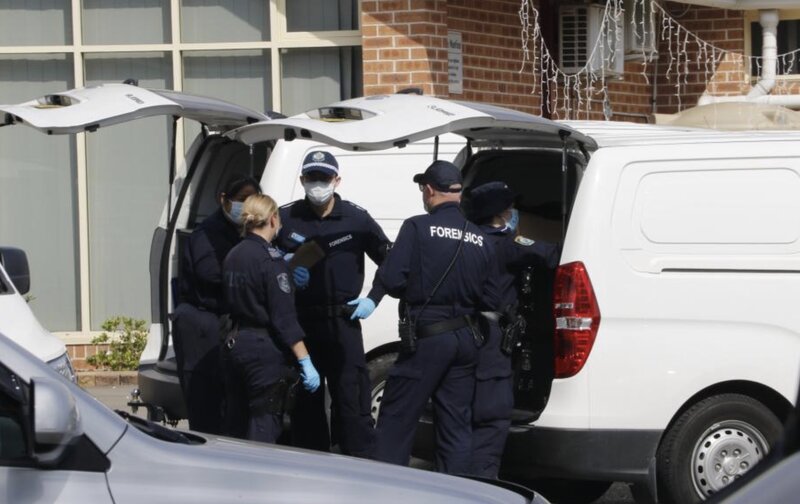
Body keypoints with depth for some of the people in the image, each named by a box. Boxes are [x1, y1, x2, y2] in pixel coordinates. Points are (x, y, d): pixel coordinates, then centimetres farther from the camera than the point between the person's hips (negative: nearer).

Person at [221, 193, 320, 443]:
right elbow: (284, 318, -17)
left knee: (236, 425, 13)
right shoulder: (270, 258, -14)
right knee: (264, 429, -5)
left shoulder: (233, 256, 9)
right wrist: (305, 362, -17)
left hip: (235, 344, 8)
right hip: (264, 348, -8)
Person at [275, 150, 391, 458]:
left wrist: (373, 299, 1)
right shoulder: (286, 218, 3)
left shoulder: (356, 219, 1)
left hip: (343, 324, -2)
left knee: (352, 404, -6)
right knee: (305, 405, 9)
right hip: (300, 322, 2)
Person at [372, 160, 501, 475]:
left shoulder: (418, 228, -11)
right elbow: (491, 300, 7)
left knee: (395, 423, 1)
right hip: (466, 339, 5)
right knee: (456, 426, 10)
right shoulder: (479, 239, 6)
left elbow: (391, 280, -15)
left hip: (427, 338, -5)